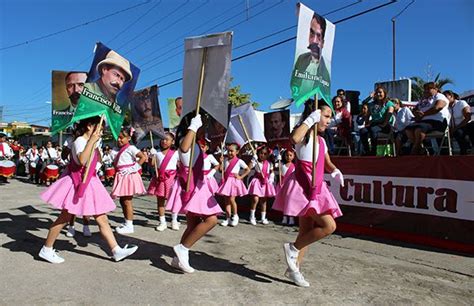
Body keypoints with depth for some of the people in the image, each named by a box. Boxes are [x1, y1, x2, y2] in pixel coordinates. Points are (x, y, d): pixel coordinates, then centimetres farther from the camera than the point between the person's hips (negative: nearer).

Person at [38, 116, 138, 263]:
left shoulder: (91, 143, 10)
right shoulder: (79, 141, -16)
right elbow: (81, 160, -35)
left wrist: (96, 145, 11)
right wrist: (91, 141, -31)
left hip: (90, 183, 9)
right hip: (77, 183, -8)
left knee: (102, 219, 5)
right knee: (65, 217, 5)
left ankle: (116, 250, 8)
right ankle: (46, 249, 24)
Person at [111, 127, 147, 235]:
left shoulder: (130, 148, -11)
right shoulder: (120, 149, 16)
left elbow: (143, 157, -22)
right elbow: (116, 163, 23)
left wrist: (135, 167, -19)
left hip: (129, 176, -9)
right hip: (122, 177, 9)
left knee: (127, 201, -5)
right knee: (122, 200, 14)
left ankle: (129, 226, 3)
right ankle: (126, 222, 26)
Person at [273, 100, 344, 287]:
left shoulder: (321, 140, 18)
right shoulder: (304, 134, -8)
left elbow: (327, 163, 28)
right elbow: (294, 138, -35)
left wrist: (335, 171, 6)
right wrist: (310, 120, -23)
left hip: (316, 188, 9)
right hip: (303, 186, -9)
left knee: (307, 231, 11)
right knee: (329, 225, -17)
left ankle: (294, 269, 23)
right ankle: (293, 248, 1)